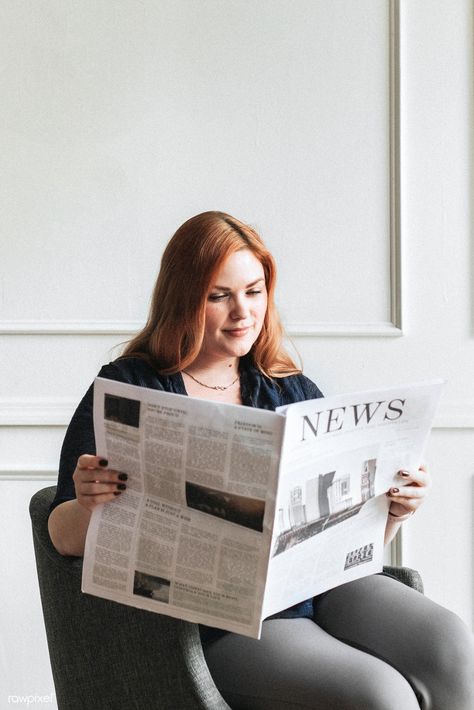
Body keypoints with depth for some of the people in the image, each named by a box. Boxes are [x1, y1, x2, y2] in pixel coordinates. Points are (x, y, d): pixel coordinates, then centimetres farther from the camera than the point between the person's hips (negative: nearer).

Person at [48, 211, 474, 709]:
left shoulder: (293, 392, 19)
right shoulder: (128, 390, 6)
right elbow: (66, 537, 1)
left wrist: (393, 512, -2)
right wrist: (89, 505, -21)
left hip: (319, 580, 5)